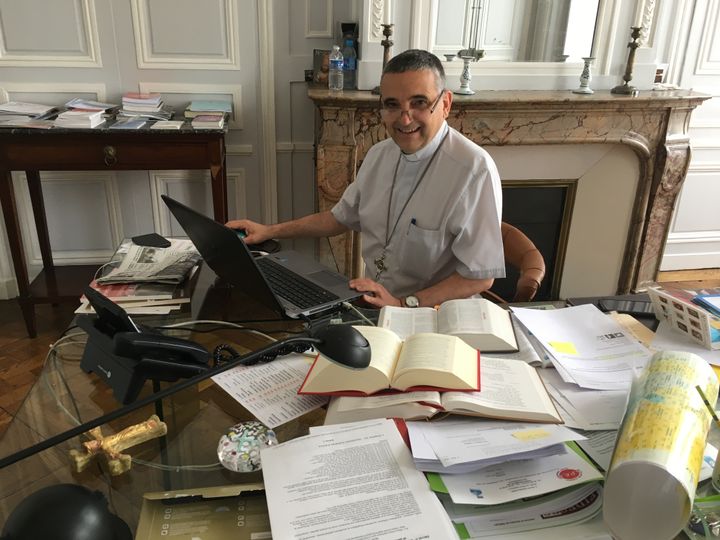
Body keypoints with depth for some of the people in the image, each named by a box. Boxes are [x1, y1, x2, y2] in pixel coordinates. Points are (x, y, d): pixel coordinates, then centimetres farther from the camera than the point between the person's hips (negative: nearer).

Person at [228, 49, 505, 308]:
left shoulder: (474, 171, -19)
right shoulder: (379, 154, 5)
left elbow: (479, 277, -17)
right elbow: (341, 217, 18)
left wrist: (404, 304, -25)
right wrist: (269, 231, 12)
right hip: (371, 303, 7)